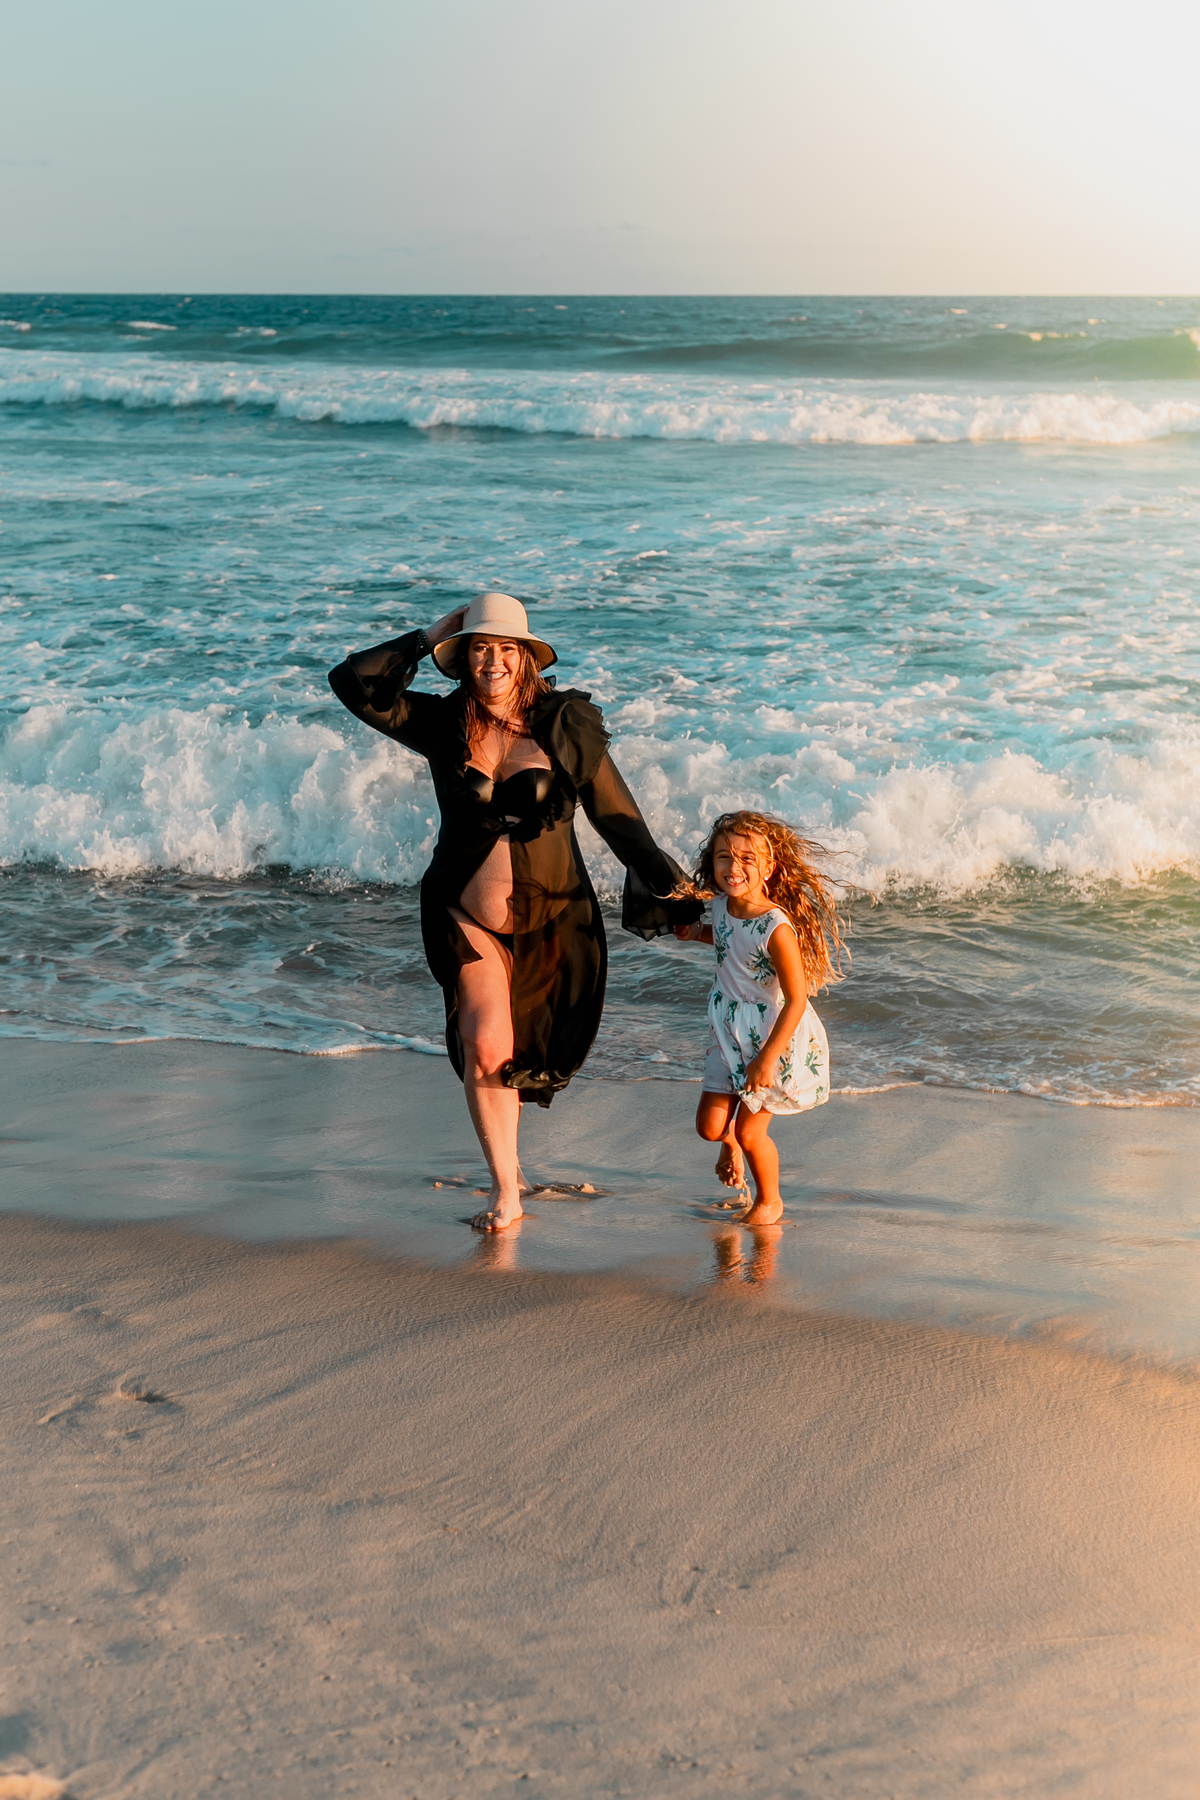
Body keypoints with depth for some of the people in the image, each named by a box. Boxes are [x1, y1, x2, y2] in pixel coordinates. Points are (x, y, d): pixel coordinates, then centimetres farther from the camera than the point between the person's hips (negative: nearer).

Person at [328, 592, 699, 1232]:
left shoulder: (566, 728, -5)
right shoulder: (444, 724, 0)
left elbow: (620, 820, 0)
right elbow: (353, 682, -5)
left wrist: (677, 899, 1)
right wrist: (430, 637, -4)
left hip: (550, 920, 0)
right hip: (467, 918, 1)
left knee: (517, 1054, 9)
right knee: (484, 1042, -16)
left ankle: (504, 1155, 39)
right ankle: (505, 1186, 0)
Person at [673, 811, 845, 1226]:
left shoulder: (777, 929, -28)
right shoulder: (721, 904, -6)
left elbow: (796, 1000, -24)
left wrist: (767, 1059, -24)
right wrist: (698, 933, 2)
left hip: (776, 1036, -6)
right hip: (729, 1032, 6)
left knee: (750, 1133, 0)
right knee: (709, 1125, 4)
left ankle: (769, 1200, 28)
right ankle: (729, 1141, 41)